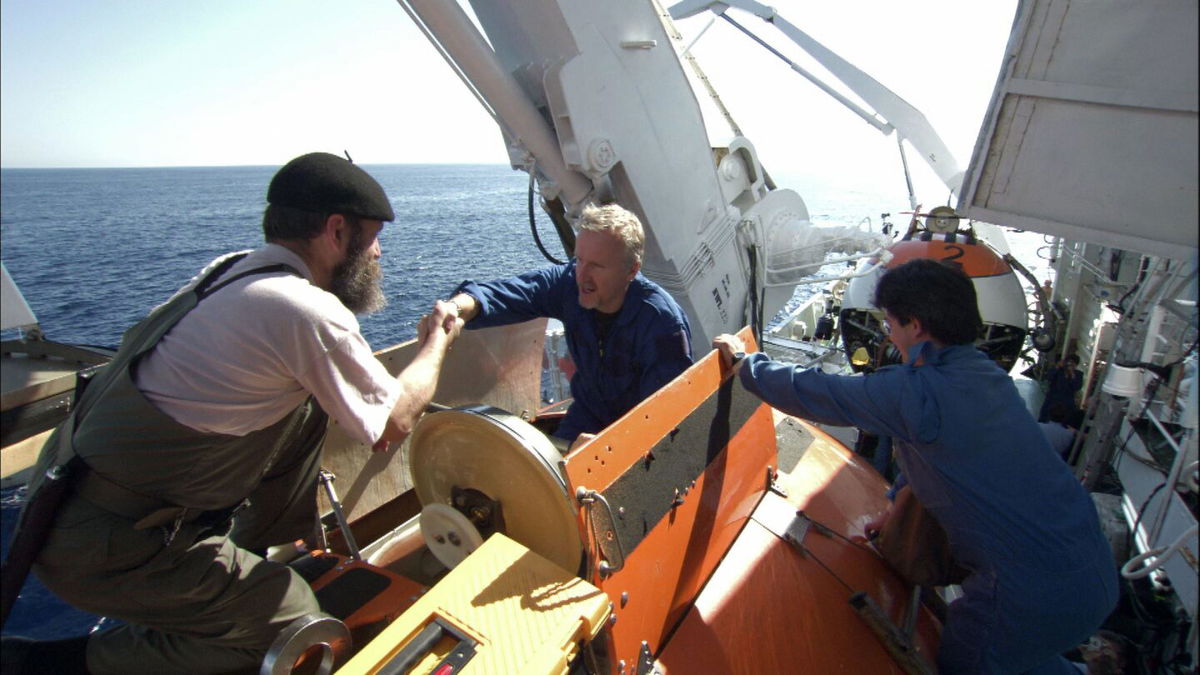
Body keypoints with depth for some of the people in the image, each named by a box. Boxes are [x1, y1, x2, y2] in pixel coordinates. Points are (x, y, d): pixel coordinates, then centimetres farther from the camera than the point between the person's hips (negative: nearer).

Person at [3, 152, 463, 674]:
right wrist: (436, 341, 2)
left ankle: (244, 554, 20)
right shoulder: (307, 312, -25)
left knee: (307, 406, 8)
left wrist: (362, 411, 9)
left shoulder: (230, 270, 2)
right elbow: (398, 423, -13)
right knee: (294, 625, 1)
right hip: (107, 544, -8)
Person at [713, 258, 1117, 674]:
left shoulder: (919, 391, -23)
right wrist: (897, 510, 29)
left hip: (1039, 595, -8)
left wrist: (744, 361, 0)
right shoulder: (988, 374, 5)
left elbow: (814, 393, -15)